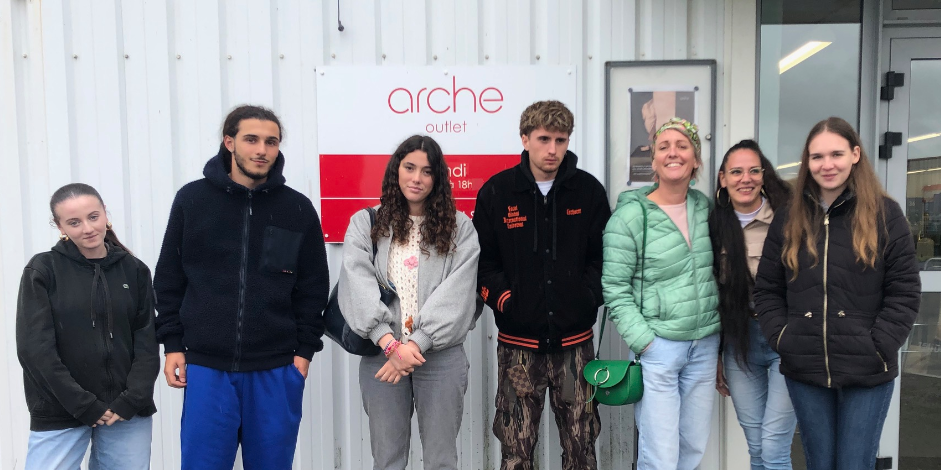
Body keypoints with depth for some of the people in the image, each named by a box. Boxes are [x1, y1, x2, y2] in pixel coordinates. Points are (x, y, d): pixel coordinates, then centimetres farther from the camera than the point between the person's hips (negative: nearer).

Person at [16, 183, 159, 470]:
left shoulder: (134, 270, 4)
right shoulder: (42, 270, -1)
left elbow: (147, 341, 2)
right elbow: (34, 349, -7)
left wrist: (131, 401, -9)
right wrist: (85, 406, -11)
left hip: (127, 410, 2)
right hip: (59, 414, -2)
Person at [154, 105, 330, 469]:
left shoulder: (298, 208, 1)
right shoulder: (191, 200, 1)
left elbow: (313, 288, 4)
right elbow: (169, 280, 7)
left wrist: (304, 350, 0)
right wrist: (172, 344, 3)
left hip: (276, 370, 0)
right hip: (206, 366, 0)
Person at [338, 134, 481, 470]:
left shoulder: (459, 228, 4)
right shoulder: (365, 223, 5)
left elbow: (456, 293, -7)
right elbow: (357, 284, -7)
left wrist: (416, 343, -16)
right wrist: (390, 343, -18)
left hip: (441, 355, 0)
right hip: (381, 354, 1)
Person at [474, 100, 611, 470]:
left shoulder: (589, 190, 2)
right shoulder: (497, 192, -1)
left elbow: (603, 256, 7)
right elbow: (482, 259, 1)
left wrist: (588, 298, -6)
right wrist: (505, 301, -10)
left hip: (574, 340, 1)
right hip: (518, 343, -1)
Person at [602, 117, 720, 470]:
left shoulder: (705, 207, 7)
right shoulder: (630, 215, -10)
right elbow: (615, 288, -10)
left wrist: (719, 339, 12)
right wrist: (644, 342, -15)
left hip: (705, 345, 6)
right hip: (658, 347, -5)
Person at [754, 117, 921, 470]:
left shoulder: (885, 214, -1)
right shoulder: (789, 220, 7)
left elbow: (905, 291, -3)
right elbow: (766, 289, 8)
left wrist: (878, 347, -12)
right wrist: (781, 339, -4)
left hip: (867, 372, -2)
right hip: (804, 371, 3)